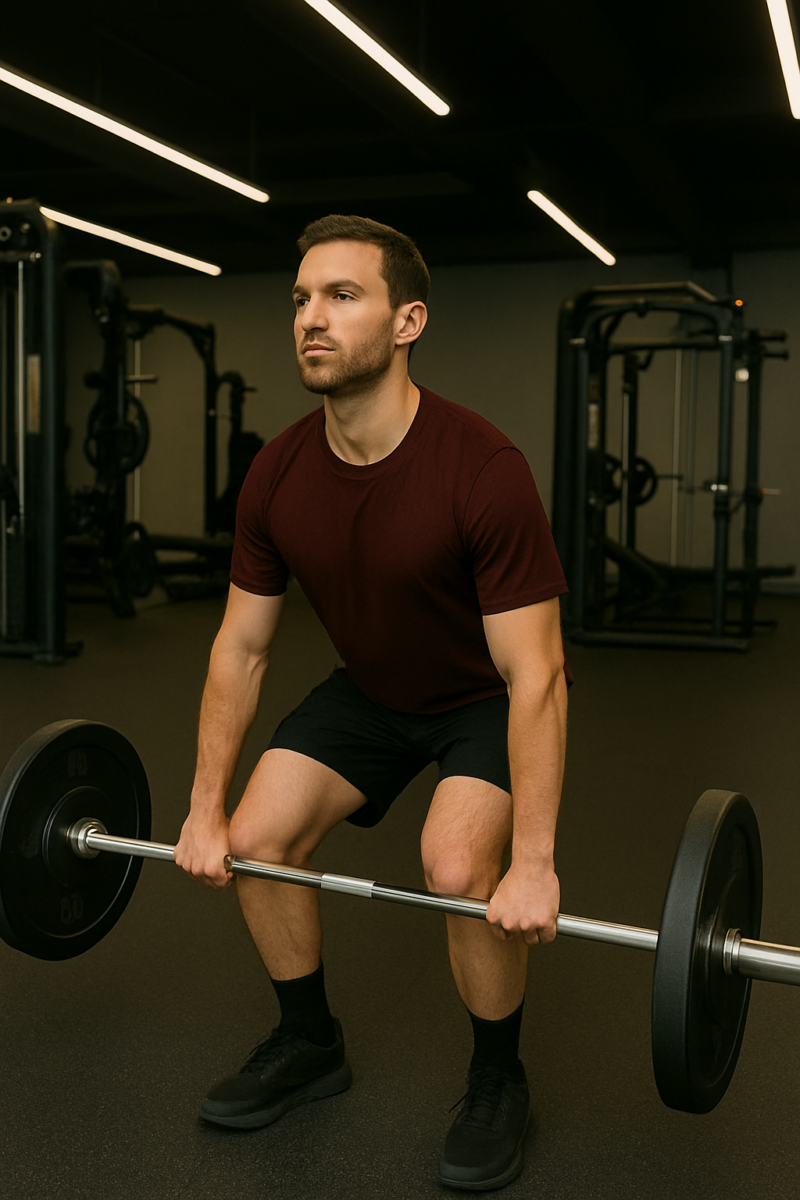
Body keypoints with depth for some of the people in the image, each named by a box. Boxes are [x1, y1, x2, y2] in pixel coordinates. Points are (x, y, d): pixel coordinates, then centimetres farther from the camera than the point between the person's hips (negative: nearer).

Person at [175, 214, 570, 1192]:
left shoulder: (481, 472, -33)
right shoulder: (277, 476, -16)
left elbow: (533, 676, -30)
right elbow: (240, 647, -5)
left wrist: (533, 865, -29)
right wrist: (205, 811, -3)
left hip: (487, 697, -5)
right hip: (372, 688, 5)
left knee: (458, 868, -26)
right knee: (255, 840, -5)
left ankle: (498, 1084, 3)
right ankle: (310, 1045, 21)